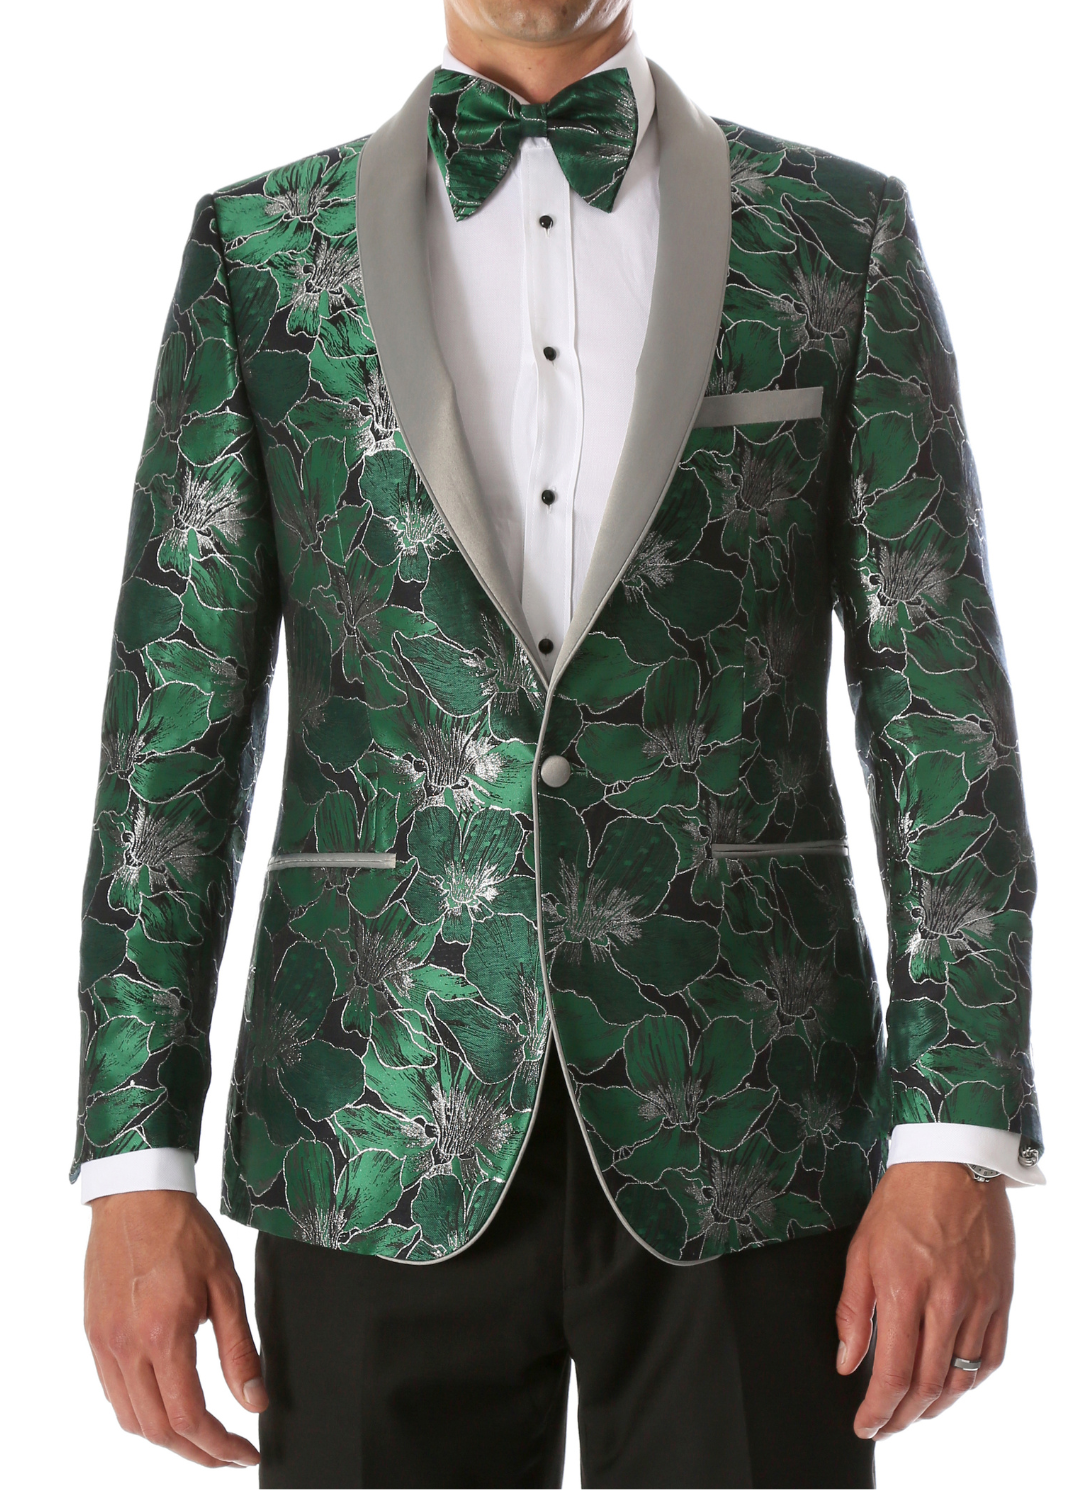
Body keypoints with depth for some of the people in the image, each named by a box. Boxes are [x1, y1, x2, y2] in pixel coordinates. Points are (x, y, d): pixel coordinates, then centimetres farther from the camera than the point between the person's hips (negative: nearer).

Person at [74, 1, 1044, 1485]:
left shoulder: (842, 236, 5)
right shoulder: (257, 250, 6)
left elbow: (939, 699, 0)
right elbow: (176, 720, 3)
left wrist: (959, 1142, -8)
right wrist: (134, 1166, -4)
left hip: (743, 1138, 0)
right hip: (385, 1139, 1)